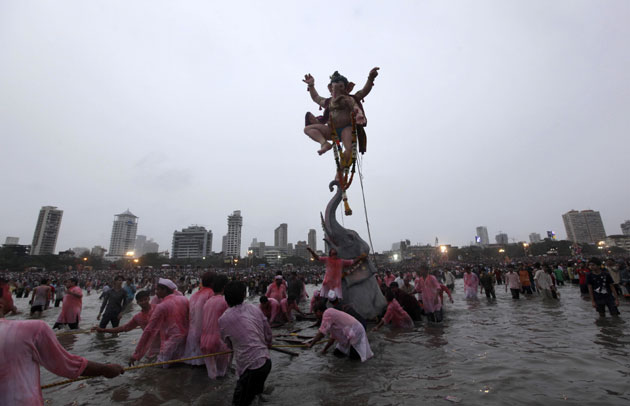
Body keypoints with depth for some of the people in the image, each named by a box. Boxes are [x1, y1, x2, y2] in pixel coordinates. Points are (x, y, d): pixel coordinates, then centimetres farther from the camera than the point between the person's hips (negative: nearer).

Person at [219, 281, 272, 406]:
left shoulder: (223, 320, -10)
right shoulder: (255, 309, -3)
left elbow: (229, 344, 7)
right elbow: (268, 333, 6)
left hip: (250, 366, -5)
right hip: (266, 361, 6)